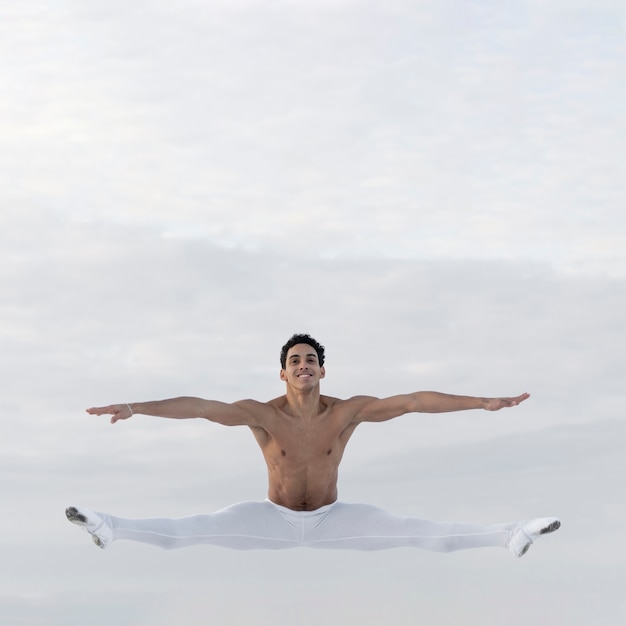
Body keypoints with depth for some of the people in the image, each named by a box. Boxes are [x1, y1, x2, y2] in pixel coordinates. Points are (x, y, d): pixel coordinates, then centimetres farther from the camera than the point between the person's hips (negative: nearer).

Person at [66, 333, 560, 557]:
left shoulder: (348, 411, -15)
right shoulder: (262, 414, -17)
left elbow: (414, 401, -17)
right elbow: (198, 407, -27)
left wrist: (483, 403, -21)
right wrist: (135, 408, -37)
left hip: (330, 520, 1)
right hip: (275, 519, 0)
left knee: (417, 531, -14)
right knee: (196, 528, -20)